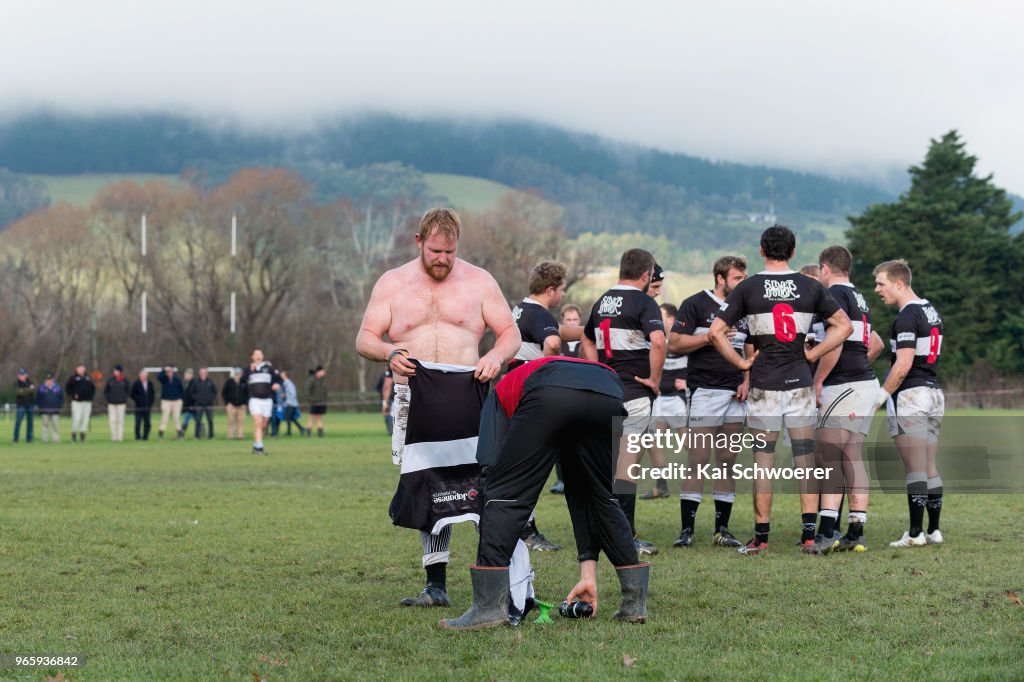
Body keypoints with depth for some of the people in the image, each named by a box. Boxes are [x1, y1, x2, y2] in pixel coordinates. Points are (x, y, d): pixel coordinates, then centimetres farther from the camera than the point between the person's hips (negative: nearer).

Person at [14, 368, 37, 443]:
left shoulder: (31, 383, 6)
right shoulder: (16, 383, -1)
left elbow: (34, 390, -11)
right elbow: (18, 392, -18)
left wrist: (23, 391, -21)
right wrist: (29, 389, -19)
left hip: (30, 404, 3)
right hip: (21, 405, -3)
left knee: (30, 422, 4)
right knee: (18, 421, -11)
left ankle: (29, 438, 9)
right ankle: (15, 438, -7)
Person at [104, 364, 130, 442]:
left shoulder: (125, 380, 2)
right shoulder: (110, 380, 4)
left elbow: (128, 390, 11)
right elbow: (105, 391, 11)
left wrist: (124, 398, 2)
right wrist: (108, 398, 1)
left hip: (121, 403, -1)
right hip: (112, 404, 1)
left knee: (120, 421, -1)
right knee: (113, 420, -2)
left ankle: (120, 437, 2)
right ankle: (113, 437, 1)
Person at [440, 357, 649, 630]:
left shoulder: (501, 393, 39)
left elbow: (490, 465, 19)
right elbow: (580, 497, 43)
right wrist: (588, 572, 43)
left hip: (549, 398, -4)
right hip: (609, 398, 4)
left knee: (503, 496, 8)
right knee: (603, 499, 26)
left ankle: (489, 606, 1)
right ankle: (635, 602, 26)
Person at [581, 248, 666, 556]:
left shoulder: (601, 302, 13)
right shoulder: (643, 302, -11)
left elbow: (586, 343, 24)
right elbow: (658, 341, -26)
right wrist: (654, 379, -15)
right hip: (635, 393, -7)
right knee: (627, 465, -4)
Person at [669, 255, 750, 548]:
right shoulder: (695, 304, -1)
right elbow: (674, 343, -6)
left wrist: (747, 381, 7)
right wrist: (710, 337, -15)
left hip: (734, 395, 6)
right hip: (704, 391, -6)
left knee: (729, 462, 5)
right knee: (697, 460, -10)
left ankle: (722, 529, 10)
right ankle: (687, 529, -7)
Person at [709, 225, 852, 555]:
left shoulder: (748, 288, -2)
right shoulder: (810, 287, 3)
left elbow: (716, 332, -7)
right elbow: (844, 326, 8)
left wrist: (740, 363, 1)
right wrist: (813, 354, 7)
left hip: (763, 383, -1)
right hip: (800, 381, 1)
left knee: (763, 459, 2)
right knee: (805, 457, 5)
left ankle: (761, 536, 4)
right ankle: (810, 532, 2)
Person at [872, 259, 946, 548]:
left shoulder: (907, 317, -14)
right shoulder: (930, 311, 15)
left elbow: (903, 365, -21)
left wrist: (881, 395, -14)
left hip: (910, 394, -9)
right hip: (933, 392, 9)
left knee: (915, 468, -8)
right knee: (930, 468, 10)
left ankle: (916, 533, -8)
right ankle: (934, 530, 11)